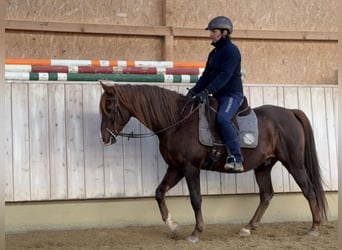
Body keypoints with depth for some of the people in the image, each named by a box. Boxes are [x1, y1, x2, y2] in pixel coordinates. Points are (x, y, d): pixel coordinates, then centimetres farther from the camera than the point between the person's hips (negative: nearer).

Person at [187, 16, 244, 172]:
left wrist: (206, 91, -30)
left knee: (222, 118, -34)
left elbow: (225, 75, -22)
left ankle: (236, 159, -36)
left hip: (232, 95, -10)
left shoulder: (231, 50, -11)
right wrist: (193, 91, 1)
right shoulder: (214, 53, 17)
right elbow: (206, 76, 15)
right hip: (218, 96, 10)